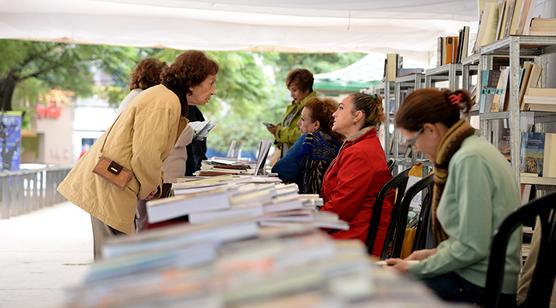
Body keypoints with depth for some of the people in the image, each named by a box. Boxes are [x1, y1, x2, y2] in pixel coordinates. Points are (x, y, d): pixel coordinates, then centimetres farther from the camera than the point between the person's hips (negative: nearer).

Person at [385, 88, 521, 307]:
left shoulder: (470, 159, -18)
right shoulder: (474, 148, 12)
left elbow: (472, 248, -21)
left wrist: (414, 269, -12)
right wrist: (436, 253, 10)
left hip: (482, 288, -9)